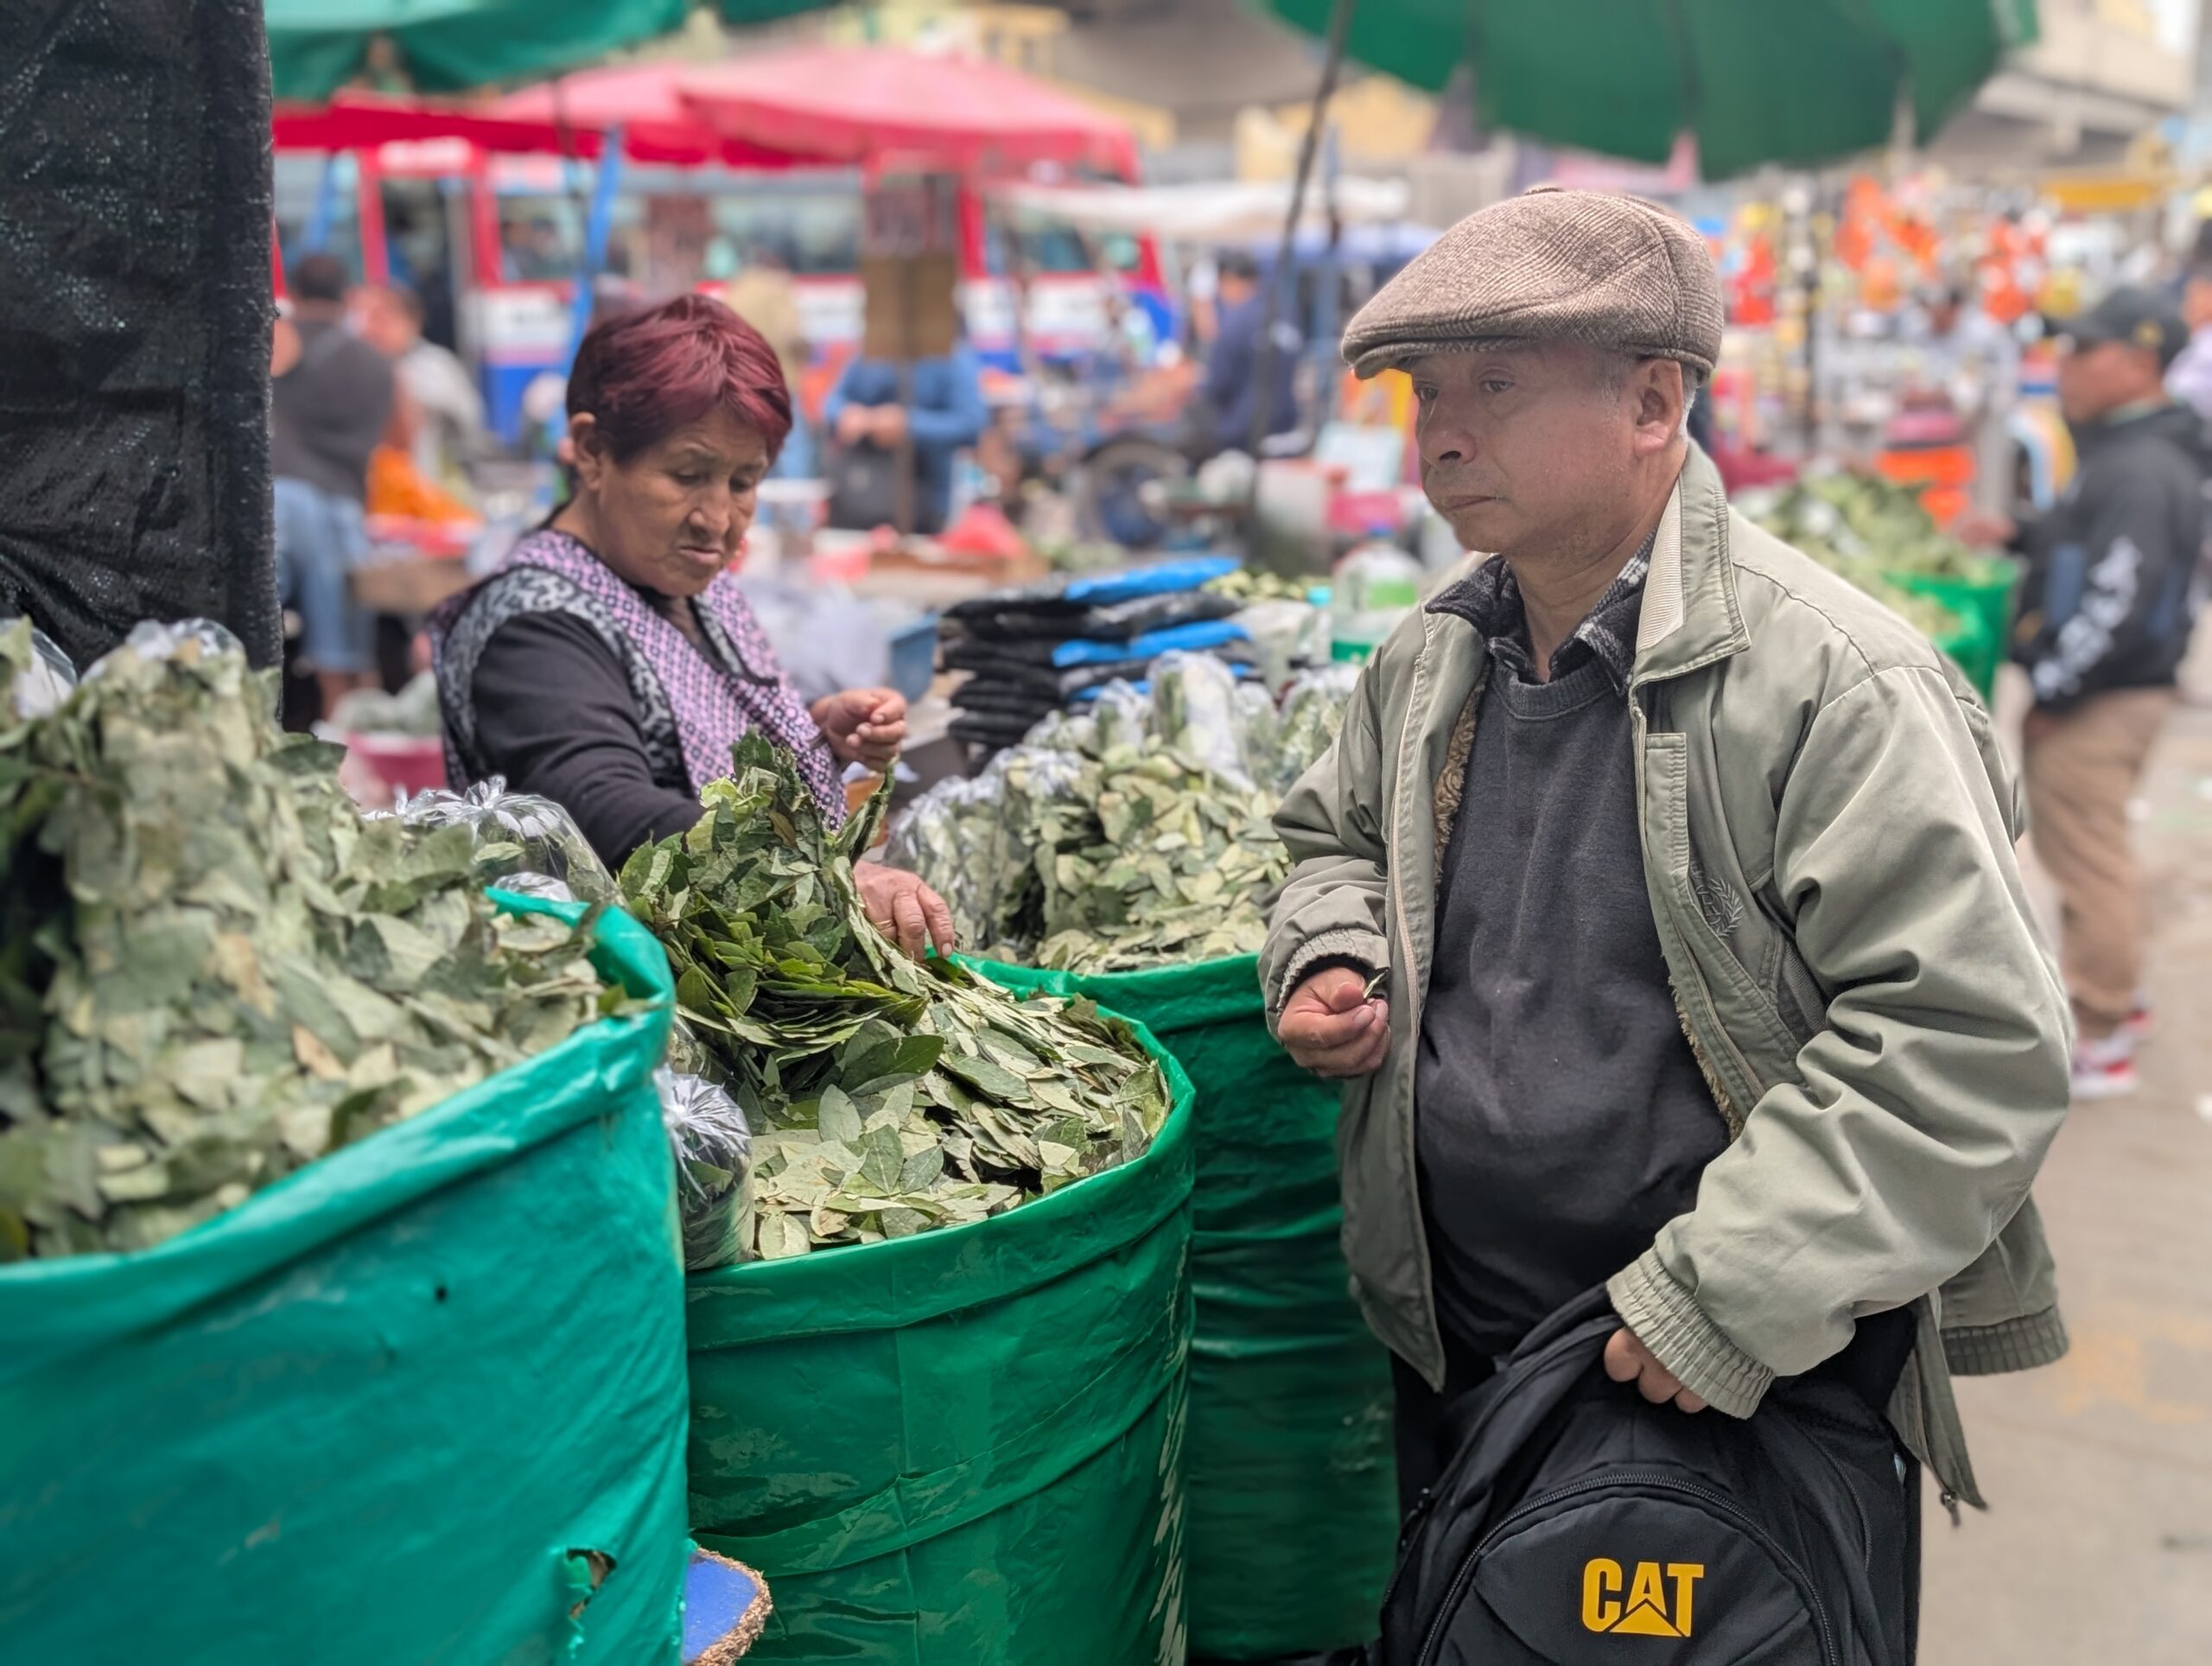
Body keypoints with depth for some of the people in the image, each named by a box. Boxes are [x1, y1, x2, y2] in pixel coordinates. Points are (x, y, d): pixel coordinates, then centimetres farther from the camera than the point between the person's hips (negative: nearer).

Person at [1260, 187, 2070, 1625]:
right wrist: (1330, 960, -1)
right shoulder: (1430, 664, 2)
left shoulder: (1835, 681, -21)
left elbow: (1973, 1043, -24)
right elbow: (1339, 835, 22)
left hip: (1760, 1396, -6)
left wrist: (1725, 1295, -25)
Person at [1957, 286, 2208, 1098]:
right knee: (2073, 843, 22)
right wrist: (2019, 534, 10)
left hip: (2103, 698, -11)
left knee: (2088, 856, -4)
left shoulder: (2142, 470, -21)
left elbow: (2117, 605, -26)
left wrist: (2053, 693, -19)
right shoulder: (2118, 454, 13)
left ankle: (2100, 1042, 4)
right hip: (2087, 694, 11)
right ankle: (2112, 997, 36)